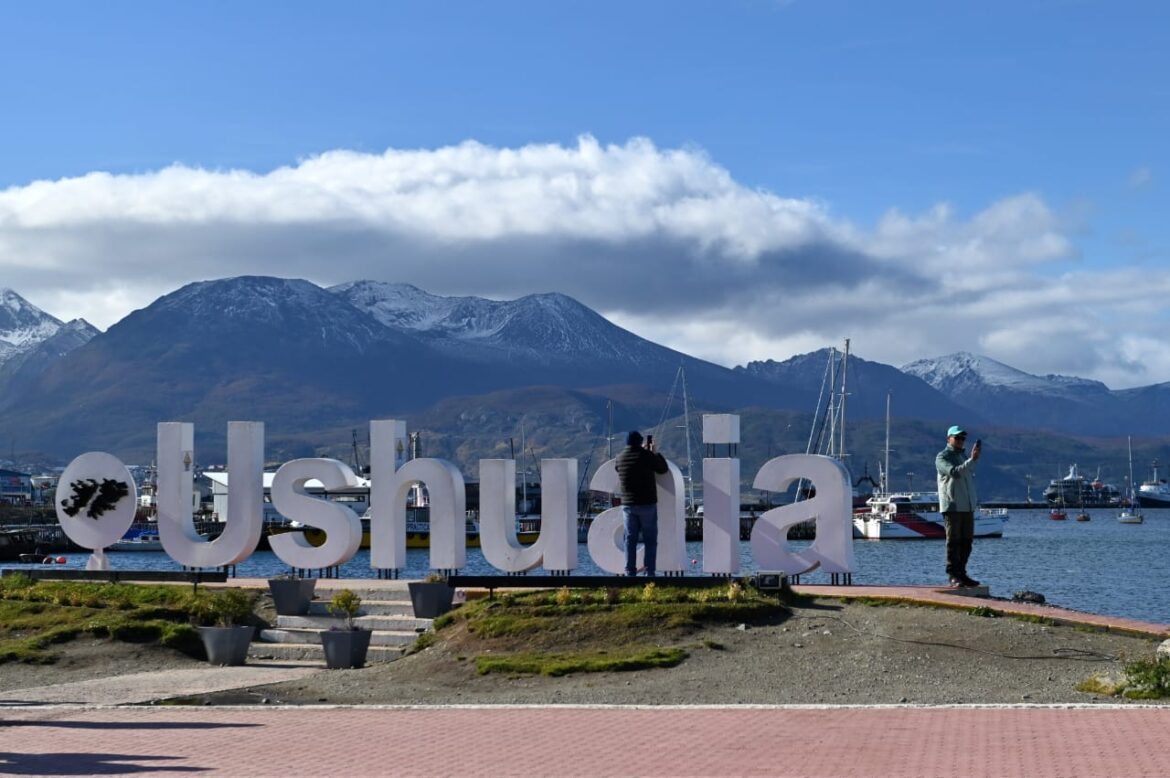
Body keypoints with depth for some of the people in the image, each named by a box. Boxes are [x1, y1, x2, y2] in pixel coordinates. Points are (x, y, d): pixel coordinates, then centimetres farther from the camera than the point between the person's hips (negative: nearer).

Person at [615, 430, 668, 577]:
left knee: (630, 540, 8)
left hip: (628, 505, 3)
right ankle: (649, 573, -2)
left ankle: (630, 572, 6)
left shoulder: (620, 458, 1)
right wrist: (654, 451, 13)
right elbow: (663, 468, 2)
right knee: (650, 540, 3)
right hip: (647, 504, -3)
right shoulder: (646, 456, -11)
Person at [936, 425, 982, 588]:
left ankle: (961, 573, 14)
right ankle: (953, 576, -6)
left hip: (968, 506, 8)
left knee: (966, 542, 8)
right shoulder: (942, 457, -4)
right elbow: (954, 472, -22)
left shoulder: (964, 455, 21)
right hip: (952, 506, -7)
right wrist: (972, 460, -29)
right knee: (953, 542, -7)